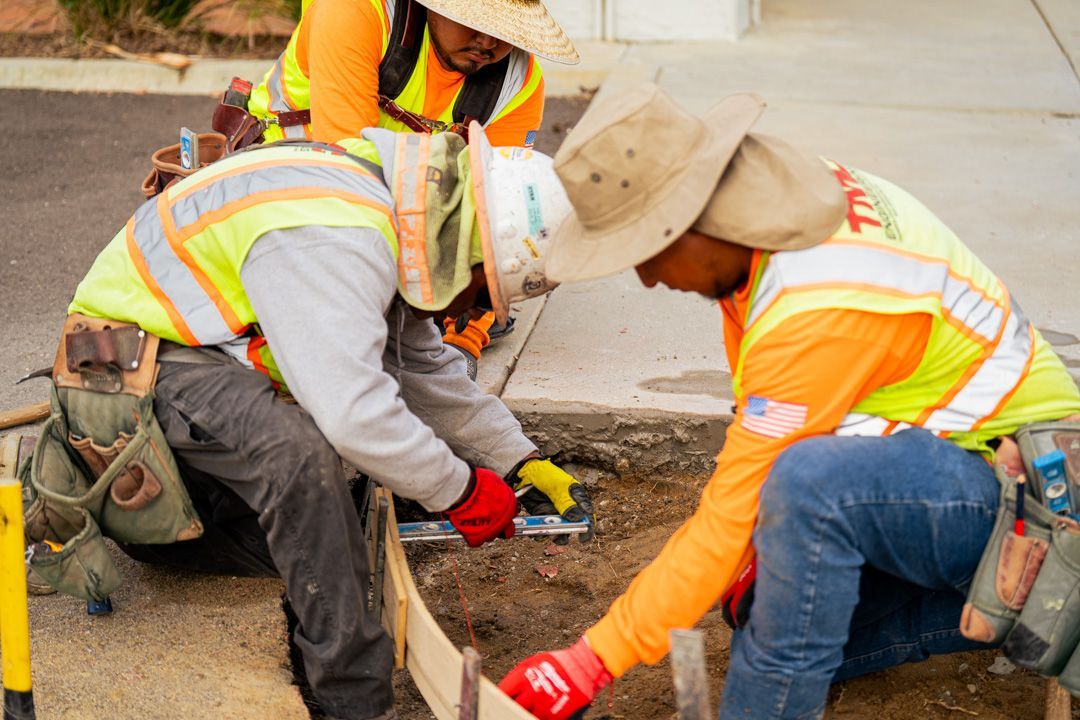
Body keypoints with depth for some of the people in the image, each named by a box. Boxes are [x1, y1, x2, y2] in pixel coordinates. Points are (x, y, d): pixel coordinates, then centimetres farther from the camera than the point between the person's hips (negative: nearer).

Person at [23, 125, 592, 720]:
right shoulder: (337, 239, -27)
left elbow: (424, 368, 16)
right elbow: (353, 411, -33)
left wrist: (519, 461, 13)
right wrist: (462, 490, -19)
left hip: (196, 357, 10)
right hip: (128, 367, -10)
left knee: (289, 541, 10)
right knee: (297, 449, -33)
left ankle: (87, 496, 19)